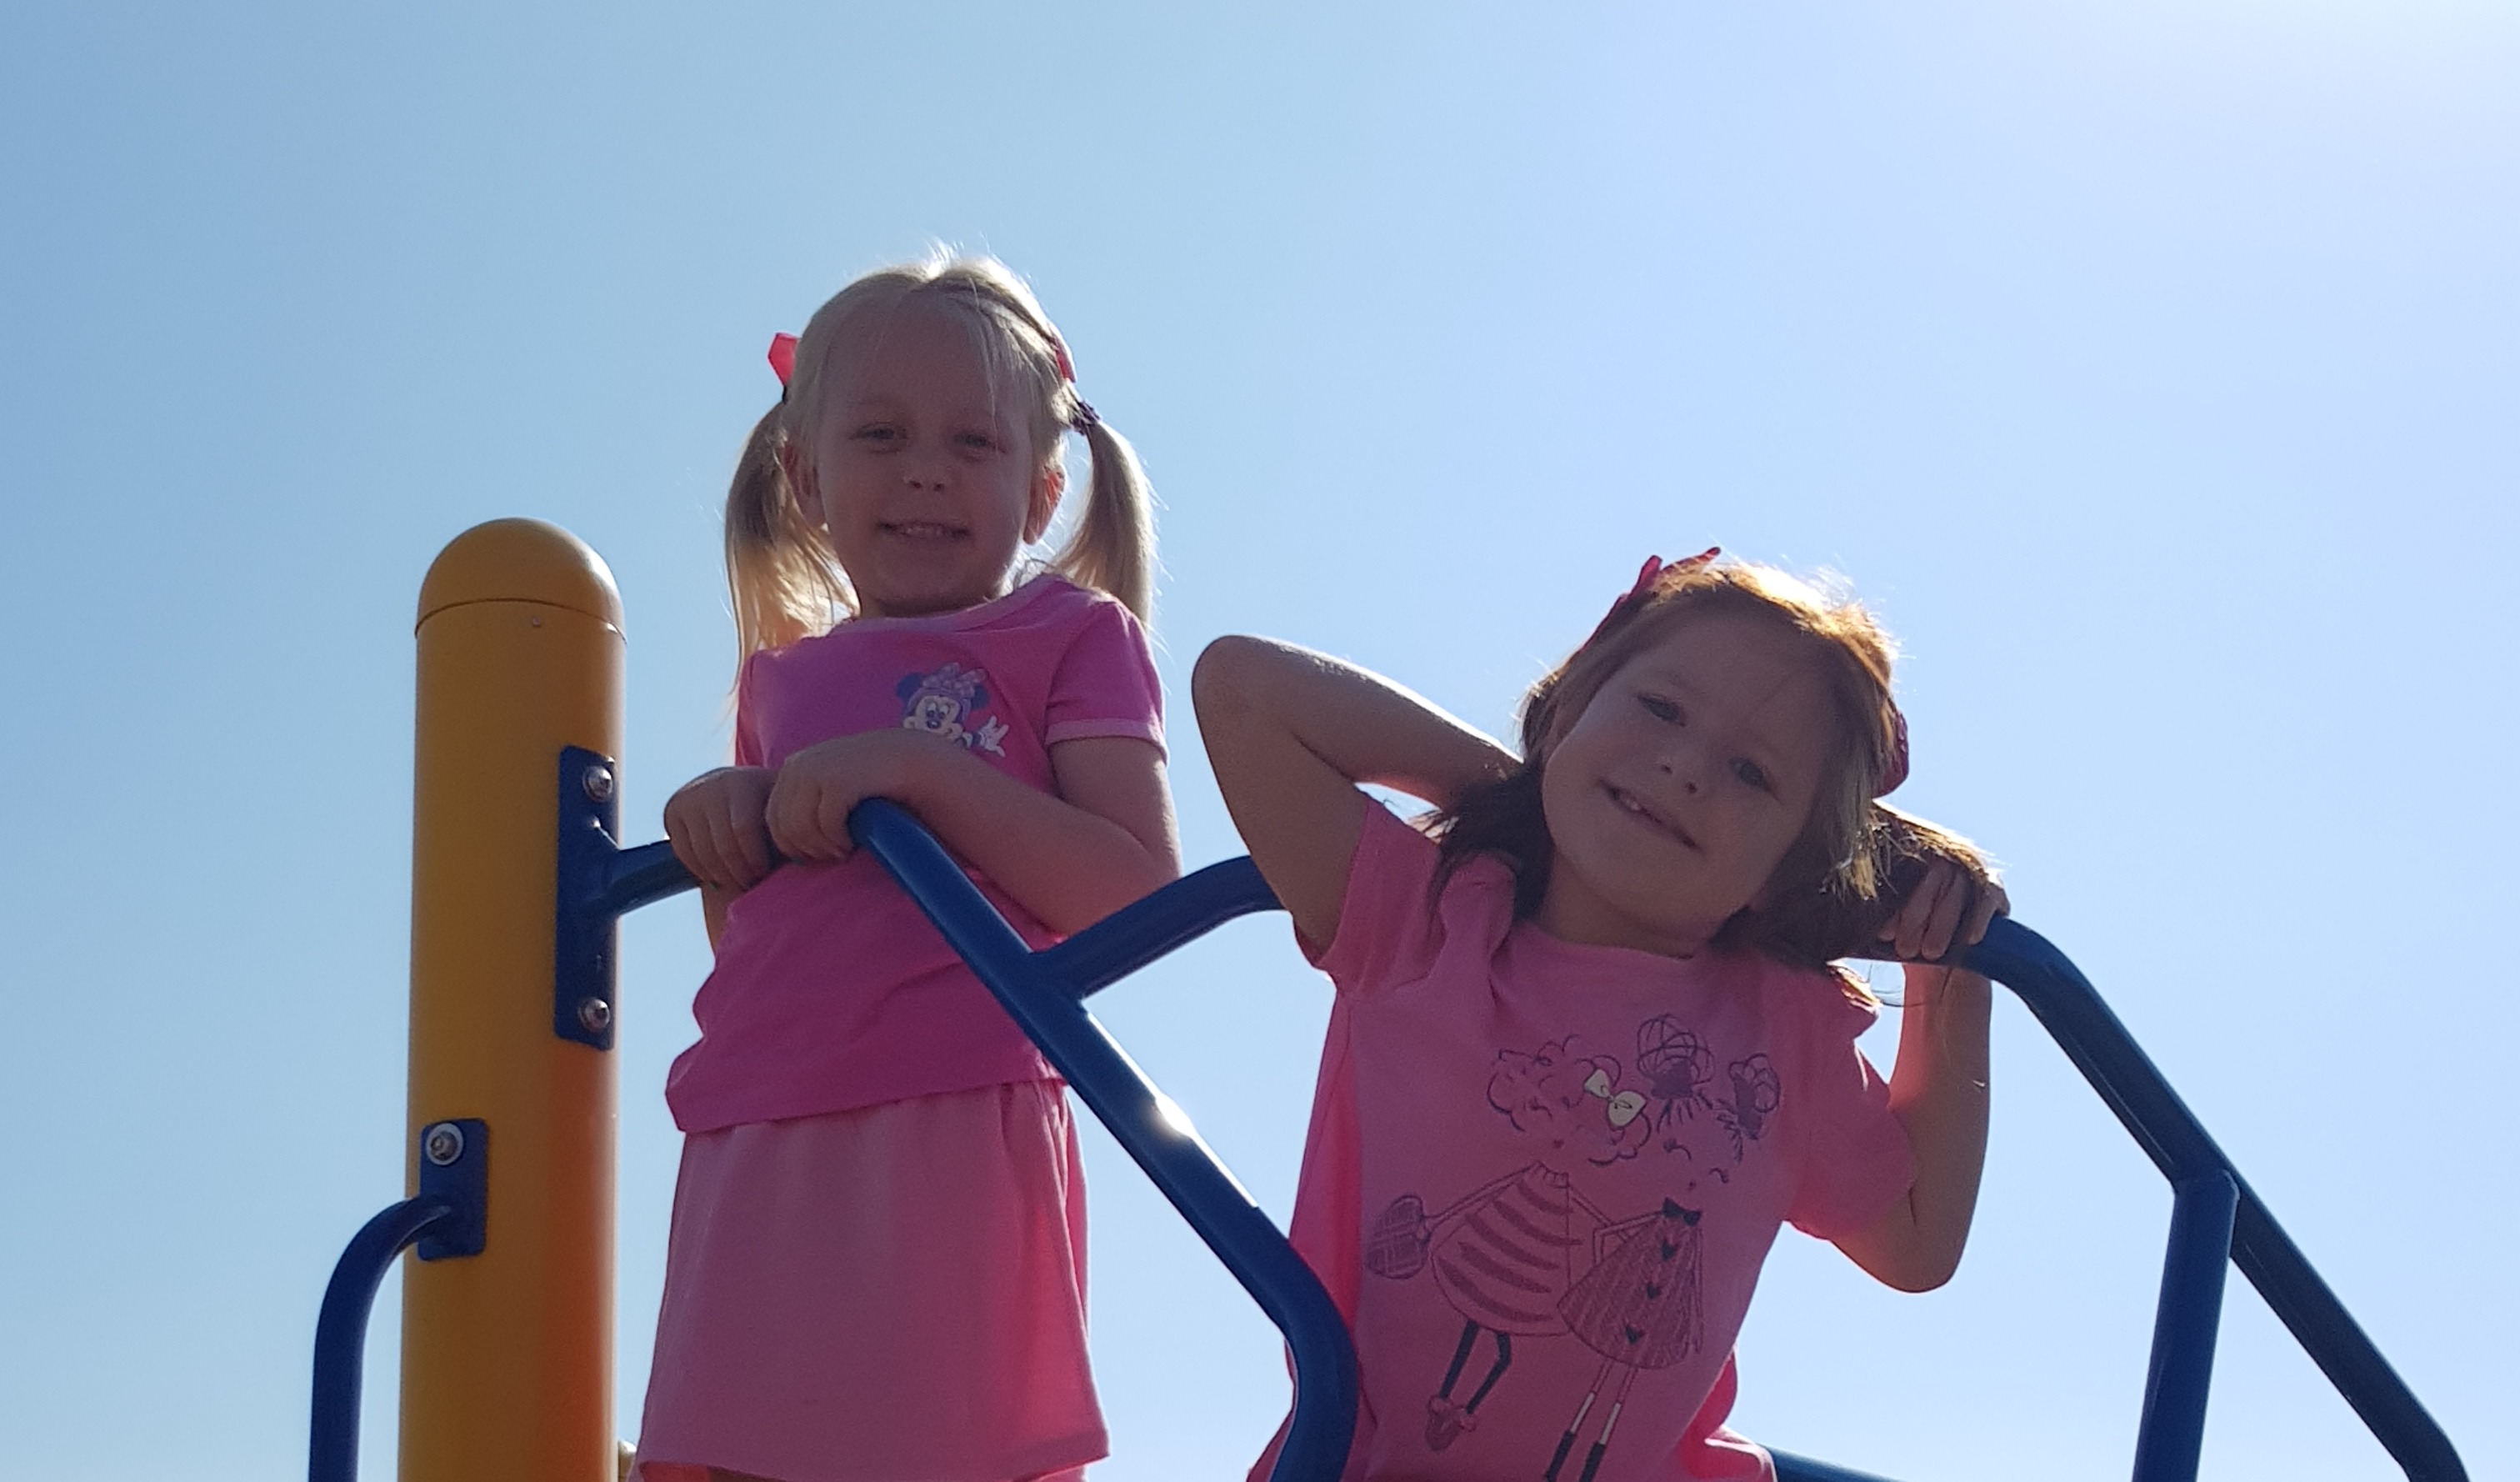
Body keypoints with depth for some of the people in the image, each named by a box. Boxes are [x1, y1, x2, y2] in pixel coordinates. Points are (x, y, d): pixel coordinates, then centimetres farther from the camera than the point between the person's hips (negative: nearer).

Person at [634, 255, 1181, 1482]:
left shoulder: (1070, 636, 6)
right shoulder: (784, 678, 21)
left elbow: (1137, 896, -8)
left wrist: (919, 765, -15)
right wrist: (724, 837, 4)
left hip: (950, 1142, -5)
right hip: (755, 1153, 5)